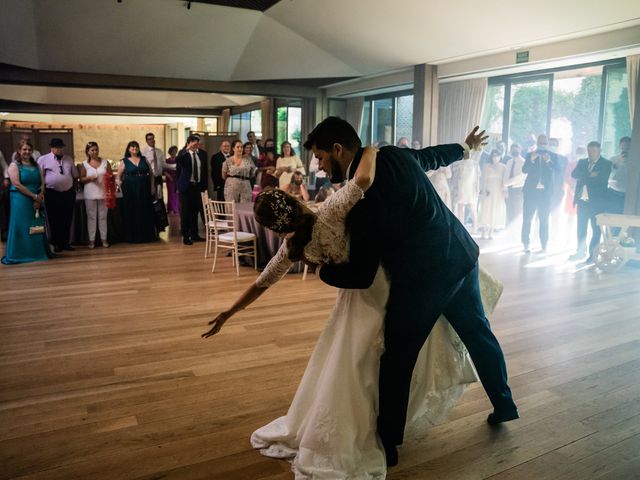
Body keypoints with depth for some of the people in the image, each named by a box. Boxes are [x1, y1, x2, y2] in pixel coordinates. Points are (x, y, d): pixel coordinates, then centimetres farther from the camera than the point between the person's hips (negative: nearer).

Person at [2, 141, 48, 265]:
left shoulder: (36, 165, 12)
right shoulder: (14, 165, -3)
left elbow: (43, 182, 5)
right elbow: (17, 184, -13)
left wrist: (40, 197, -10)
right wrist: (34, 196, -14)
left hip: (37, 201, 5)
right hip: (21, 200, -5)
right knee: (21, 227, -1)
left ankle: (36, 253, 16)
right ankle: (19, 255, 7)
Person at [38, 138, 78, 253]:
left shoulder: (69, 159, 11)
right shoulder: (43, 159, -2)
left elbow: (75, 175, 17)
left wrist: (74, 188, 12)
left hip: (68, 193, 4)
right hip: (52, 194, -4)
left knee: (67, 220, 9)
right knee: (54, 220, 3)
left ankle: (65, 243, 19)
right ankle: (56, 244, 13)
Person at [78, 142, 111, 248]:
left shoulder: (105, 162, 4)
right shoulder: (84, 164, 1)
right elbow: (81, 179, 2)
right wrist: (89, 178, -16)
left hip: (103, 193, 1)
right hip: (90, 194, -1)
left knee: (103, 216, 7)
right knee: (91, 217, 4)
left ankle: (104, 238, 14)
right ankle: (91, 239, 10)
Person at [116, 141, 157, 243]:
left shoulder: (144, 159, 9)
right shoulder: (124, 161, 2)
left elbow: (151, 173, 11)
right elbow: (118, 177, 6)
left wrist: (152, 186, 3)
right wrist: (122, 187, -5)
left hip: (144, 190, 2)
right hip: (130, 191, -2)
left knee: (146, 212, 6)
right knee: (132, 213, 2)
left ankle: (147, 235, 15)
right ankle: (134, 237, 10)